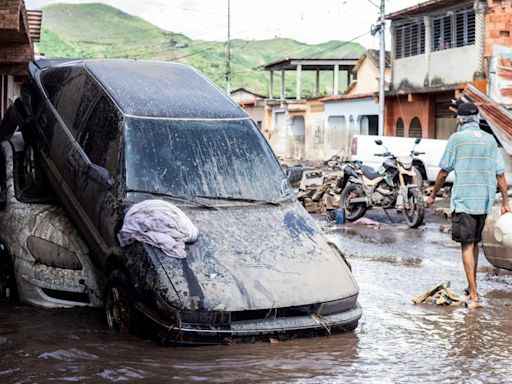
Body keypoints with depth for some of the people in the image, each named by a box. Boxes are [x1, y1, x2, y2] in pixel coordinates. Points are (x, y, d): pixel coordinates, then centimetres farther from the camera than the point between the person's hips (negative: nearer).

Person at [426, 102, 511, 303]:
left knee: (467, 245, -3)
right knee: (475, 243, 17)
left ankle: (473, 293, -8)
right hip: (485, 201, 5)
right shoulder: (490, 140, 8)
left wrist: (433, 195, 9)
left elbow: (444, 172, -3)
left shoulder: (457, 138, -5)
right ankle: (471, 286, 26)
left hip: (463, 200, -5)